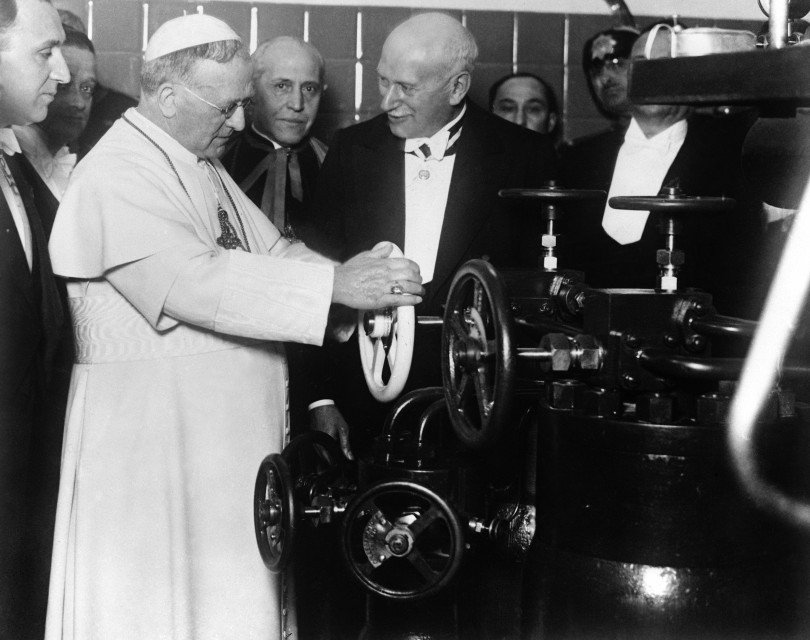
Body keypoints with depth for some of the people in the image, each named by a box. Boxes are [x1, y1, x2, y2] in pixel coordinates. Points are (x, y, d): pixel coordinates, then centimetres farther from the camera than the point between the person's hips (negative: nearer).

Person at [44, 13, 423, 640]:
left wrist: (364, 281, -6)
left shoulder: (203, 166, 15)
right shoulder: (117, 176, -16)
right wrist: (336, 284, -29)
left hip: (228, 440, 9)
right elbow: (196, 280, -28)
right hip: (151, 440, -9)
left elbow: (270, 250, 13)